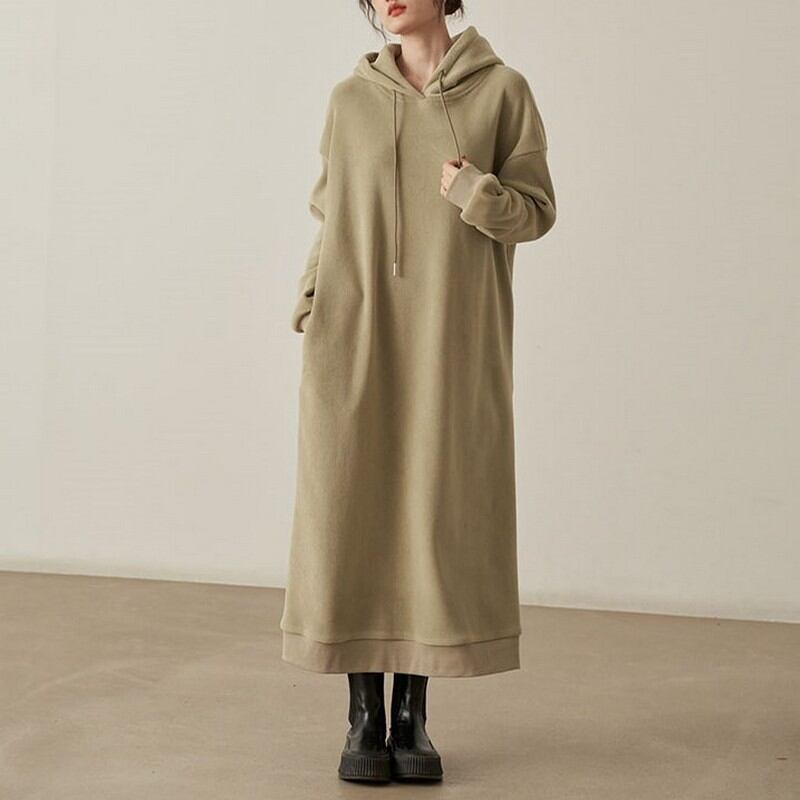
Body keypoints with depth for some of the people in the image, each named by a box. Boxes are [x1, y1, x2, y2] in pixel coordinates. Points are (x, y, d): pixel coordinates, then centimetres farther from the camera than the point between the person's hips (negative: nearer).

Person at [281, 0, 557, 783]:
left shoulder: (503, 90, 4)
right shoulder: (350, 99, 9)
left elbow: (536, 211, 3)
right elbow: (331, 214, 13)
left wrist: (476, 192, -18)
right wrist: (311, 310, -1)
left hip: (452, 341, -1)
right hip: (356, 338, 1)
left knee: (438, 517, -1)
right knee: (351, 516, -2)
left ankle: (411, 718, 12)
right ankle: (363, 717, 9)